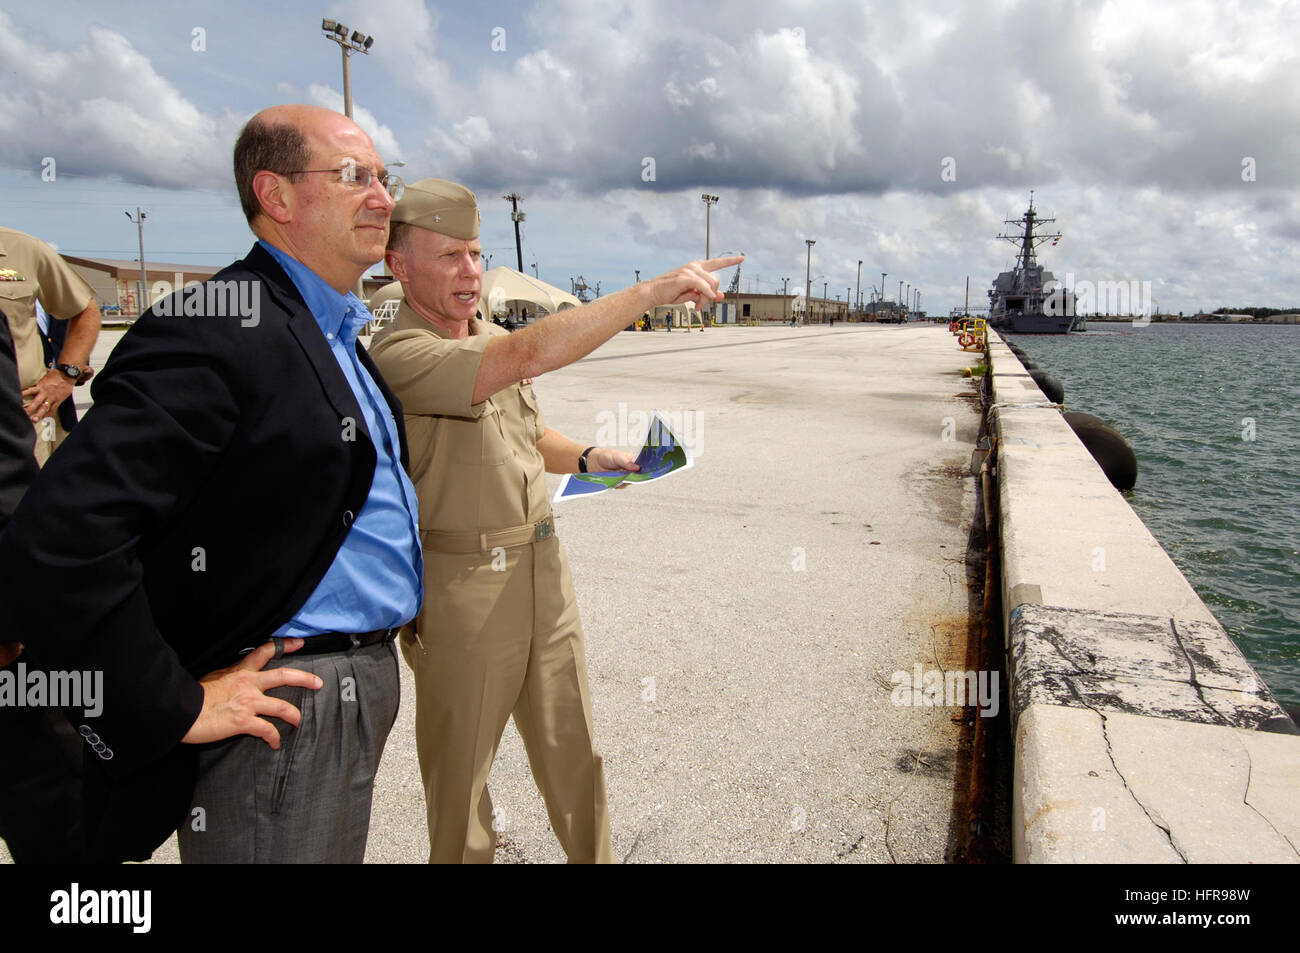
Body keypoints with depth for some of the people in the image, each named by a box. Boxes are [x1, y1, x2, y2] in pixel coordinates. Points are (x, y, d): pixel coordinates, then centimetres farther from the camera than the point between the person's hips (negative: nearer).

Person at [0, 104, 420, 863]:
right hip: (283, 707, -9)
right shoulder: (214, 331, -19)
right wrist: (174, 707, -19)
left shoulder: (340, 334, 11)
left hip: (365, 685, 9)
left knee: (340, 851, 22)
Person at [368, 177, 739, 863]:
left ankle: (594, 856, 35)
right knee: (461, 761, 11)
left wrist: (588, 459, 4)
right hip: (461, 583, -7)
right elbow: (529, 355, -32)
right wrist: (654, 289, -32)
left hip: (542, 566, 7)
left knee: (572, 744, 17)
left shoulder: (493, 340, 11)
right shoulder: (397, 355, -18)